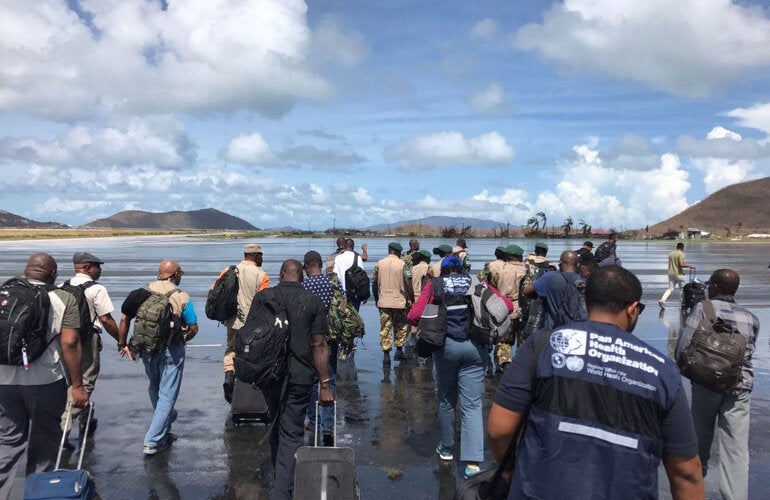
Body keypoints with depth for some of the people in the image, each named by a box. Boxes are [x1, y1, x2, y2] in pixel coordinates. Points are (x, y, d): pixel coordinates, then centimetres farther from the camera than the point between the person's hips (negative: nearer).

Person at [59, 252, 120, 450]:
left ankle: (86, 422, 35)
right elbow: (106, 319, -12)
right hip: (87, 341, -7)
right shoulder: (96, 289, -12)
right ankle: (62, 427, -6)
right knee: (84, 383, 2)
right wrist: (121, 341, -3)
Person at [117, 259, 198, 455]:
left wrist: (122, 344, 9)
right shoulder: (182, 297, -9)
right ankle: (152, 441, 4)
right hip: (171, 351, -4)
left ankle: (165, 421, 48)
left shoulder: (143, 291, -1)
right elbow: (193, 328, -7)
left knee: (155, 389, 26)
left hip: (146, 349, 4)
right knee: (167, 395, 5)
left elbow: (125, 318, -1)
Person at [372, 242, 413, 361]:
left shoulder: (379, 264, 3)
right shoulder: (402, 264, -6)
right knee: (400, 327, 14)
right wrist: (411, 299, 2)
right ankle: (399, 351, 14)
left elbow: (374, 284, 7)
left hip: (383, 302, 2)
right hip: (399, 301, -2)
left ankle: (386, 354, 4)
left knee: (385, 328, 6)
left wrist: (376, 299, 18)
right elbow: (408, 284, -8)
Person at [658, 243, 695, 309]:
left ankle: (662, 300, -16)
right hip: (679, 274, -6)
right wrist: (690, 266, -9)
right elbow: (681, 264, -21)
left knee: (670, 288, 4)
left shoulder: (671, 253, 12)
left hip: (671, 273, 6)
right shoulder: (681, 254, -11)